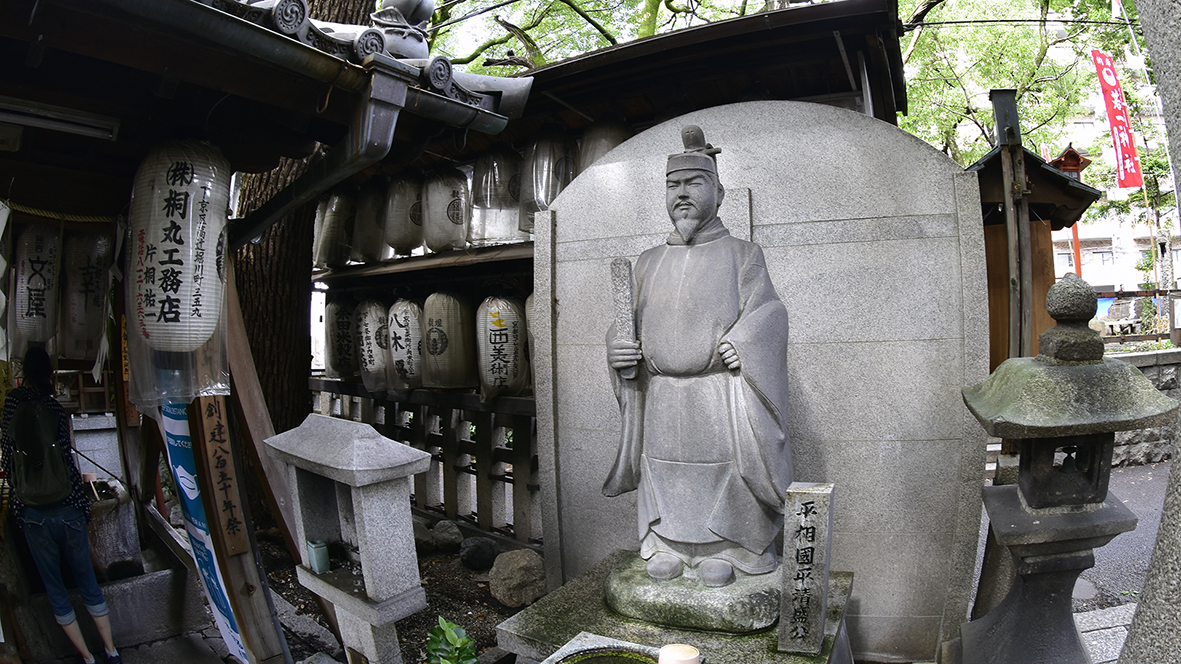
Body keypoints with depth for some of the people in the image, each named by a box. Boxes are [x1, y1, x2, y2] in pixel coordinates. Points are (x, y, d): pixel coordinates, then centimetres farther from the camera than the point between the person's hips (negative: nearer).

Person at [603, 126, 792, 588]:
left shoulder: (741, 255, 6)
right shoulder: (649, 262, 16)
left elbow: (769, 311, -2)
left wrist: (745, 341, -21)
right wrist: (617, 349, -5)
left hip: (720, 392, -3)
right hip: (660, 396, 3)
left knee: (719, 466, 0)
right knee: (664, 471, 8)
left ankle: (721, 550, 19)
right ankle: (668, 545, 26)